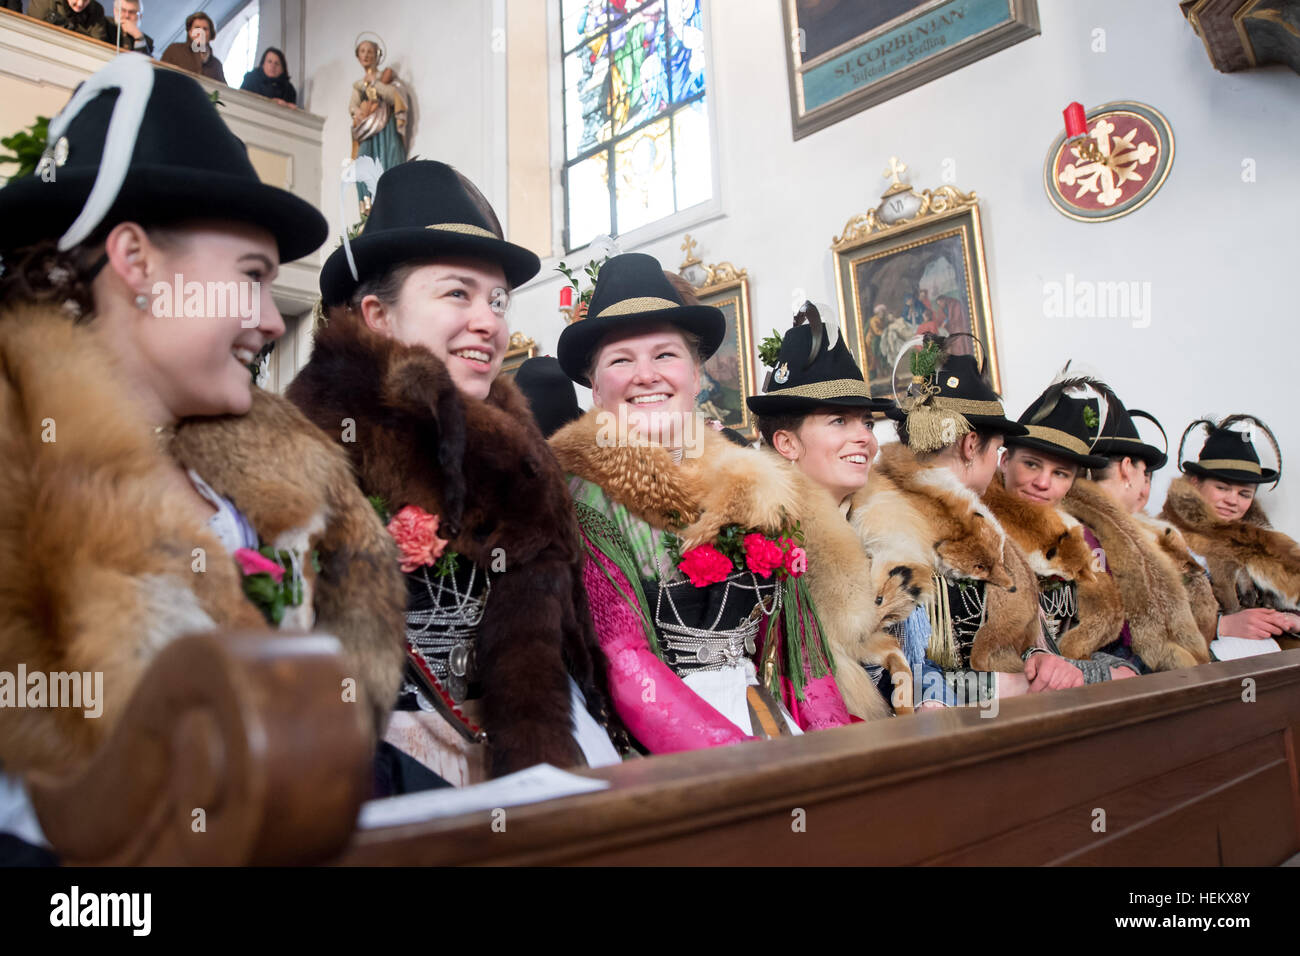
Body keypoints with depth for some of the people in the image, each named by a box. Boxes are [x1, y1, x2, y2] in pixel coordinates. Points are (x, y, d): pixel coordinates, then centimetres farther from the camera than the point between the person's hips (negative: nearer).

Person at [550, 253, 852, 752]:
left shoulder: (755, 488, 9)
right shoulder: (581, 492, -5)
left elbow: (798, 643, 10)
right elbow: (619, 659, -12)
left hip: (773, 724, 4)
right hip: (652, 750, -3)